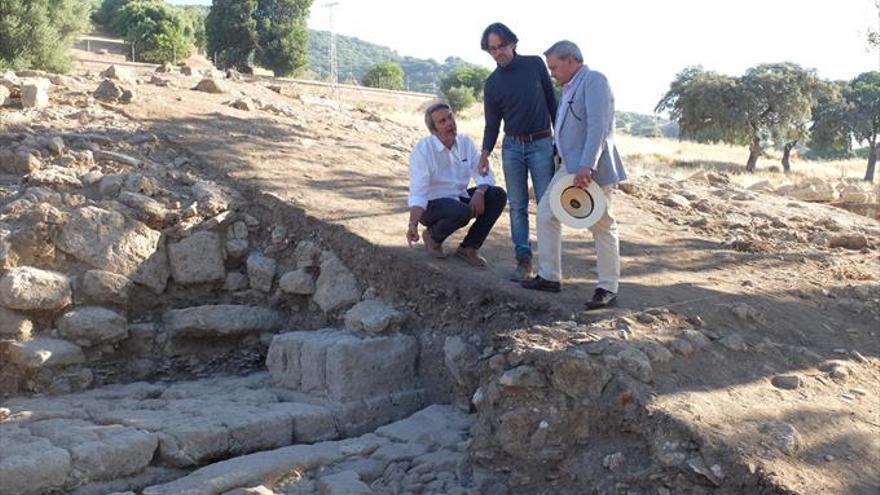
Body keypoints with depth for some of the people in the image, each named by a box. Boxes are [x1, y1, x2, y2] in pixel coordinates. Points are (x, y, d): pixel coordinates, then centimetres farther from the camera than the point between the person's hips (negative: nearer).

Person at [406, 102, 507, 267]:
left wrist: (479, 192, -24)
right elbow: (417, 192, -26)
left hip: (459, 198, 7)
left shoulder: (465, 142, -2)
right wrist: (413, 224, -41)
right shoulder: (423, 149, -19)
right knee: (462, 212, -36)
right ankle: (432, 235, -3)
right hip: (432, 204, -6)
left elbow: (484, 173, 0)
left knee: (498, 195, -13)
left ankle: (468, 247, -4)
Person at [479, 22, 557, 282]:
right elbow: (492, 122, 7)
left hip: (541, 144, -2)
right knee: (517, 206, 2)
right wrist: (485, 152, -8)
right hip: (512, 146, 2)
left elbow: (552, 101, 4)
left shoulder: (535, 65, -2)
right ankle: (523, 260, 7)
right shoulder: (492, 83, 3)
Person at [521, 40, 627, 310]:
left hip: (592, 169, -10)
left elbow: (598, 126, -21)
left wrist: (587, 166, -28)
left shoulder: (594, 80, -10)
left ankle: (608, 288, 7)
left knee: (602, 226, -2)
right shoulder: (569, 88, 19)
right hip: (569, 167, 10)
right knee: (546, 213, 9)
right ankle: (549, 276, 17)